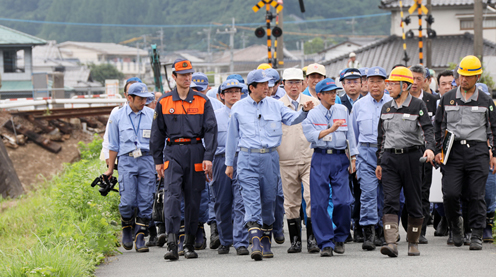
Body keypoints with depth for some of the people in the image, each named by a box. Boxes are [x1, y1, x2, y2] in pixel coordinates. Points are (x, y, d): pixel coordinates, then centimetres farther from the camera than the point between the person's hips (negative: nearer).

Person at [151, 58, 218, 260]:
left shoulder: (202, 101, 6)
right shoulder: (164, 102, 8)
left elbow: (211, 130, 2)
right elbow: (157, 133, 13)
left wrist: (208, 157, -8)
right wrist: (157, 160, 9)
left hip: (196, 152, 1)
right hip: (173, 152, 0)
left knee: (193, 198, 5)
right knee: (172, 195, -14)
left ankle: (190, 243, 15)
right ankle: (172, 243, -20)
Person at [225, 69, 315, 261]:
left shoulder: (275, 105, 9)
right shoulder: (238, 108, 7)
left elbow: (291, 119, 4)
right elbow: (232, 136, 12)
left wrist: (304, 111, -17)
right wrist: (229, 163, 13)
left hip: (270, 157, 2)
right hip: (248, 158, -2)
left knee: (269, 199, 7)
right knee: (251, 199, -14)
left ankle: (266, 243, 19)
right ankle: (255, 243, -22)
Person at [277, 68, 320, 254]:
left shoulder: (313, 103, 7)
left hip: (310, 158, -1)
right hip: (287, 160, 1)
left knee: (312, 198, -12)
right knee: (291, 202, 5)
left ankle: (312, 238, -8)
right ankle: (295, 240, 12)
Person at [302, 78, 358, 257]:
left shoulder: (343, 111, 13)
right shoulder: (312, 114, 4)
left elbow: (350, 135, 16)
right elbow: (311, 135, -10)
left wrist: (353, 157, 12)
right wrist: (330, 130, -20)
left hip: (340, 158, 1)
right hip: (320, 159, -1)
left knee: (343, 201, -8)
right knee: (320, 203, -5)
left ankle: (340, 238, 13)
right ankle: (326, 243, 1)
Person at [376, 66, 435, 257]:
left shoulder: (418, 106, -3)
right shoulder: (386, 108, 12)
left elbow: (428, 130, -12)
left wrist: (430, 148, -31)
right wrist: (379, 162, 18)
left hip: (411, 157, -3)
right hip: (390, 157, 3)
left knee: (414, 203, 5)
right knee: (390, 202, -9)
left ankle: (413, 243, 17)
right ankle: (391, 243, -18)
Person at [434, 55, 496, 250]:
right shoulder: (447, 99, 9)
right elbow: (439, 126, 14)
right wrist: (438, 150, 6)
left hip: (478, 151, -1)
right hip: (453, 152, 1)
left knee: (476, 195, -3)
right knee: (450, 193, -9)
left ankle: (476, 235, 4)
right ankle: (455, 224, 17)